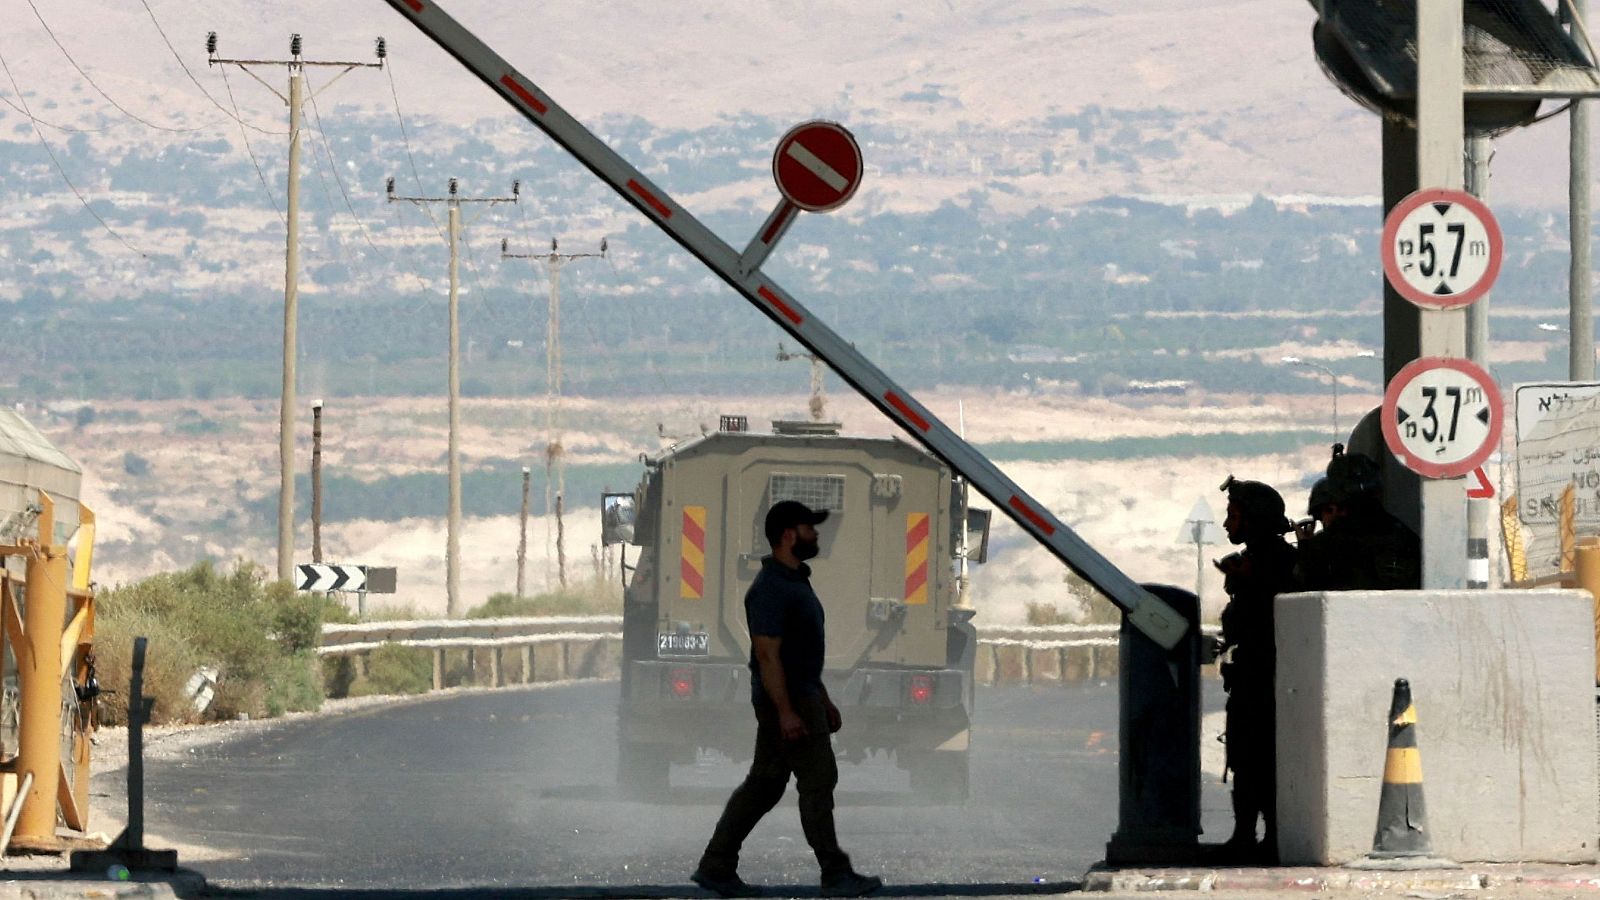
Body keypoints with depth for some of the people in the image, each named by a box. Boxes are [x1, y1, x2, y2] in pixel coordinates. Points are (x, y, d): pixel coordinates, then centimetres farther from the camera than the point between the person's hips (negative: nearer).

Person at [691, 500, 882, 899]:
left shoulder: (795, 582, 16)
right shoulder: (771, 589, -17)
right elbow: (767, 652, -22)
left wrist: (823, 700, 23)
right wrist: (786, 712, -25)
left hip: (801, 696, 11)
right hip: (787, 699, -11)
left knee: (764, 783, 11)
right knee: (818, 780, -6)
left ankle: (716, 866, 13)